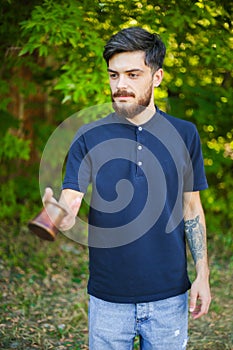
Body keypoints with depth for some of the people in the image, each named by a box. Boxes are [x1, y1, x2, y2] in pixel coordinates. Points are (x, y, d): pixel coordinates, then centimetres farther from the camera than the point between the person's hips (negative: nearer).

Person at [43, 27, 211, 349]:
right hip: (108, 298, -1)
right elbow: (68, 208, -13)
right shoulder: (89, 138, -5)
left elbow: (192, 208, 5)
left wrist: (203, 275, -1)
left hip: (169, 297, 1)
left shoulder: (184, 134, -1)